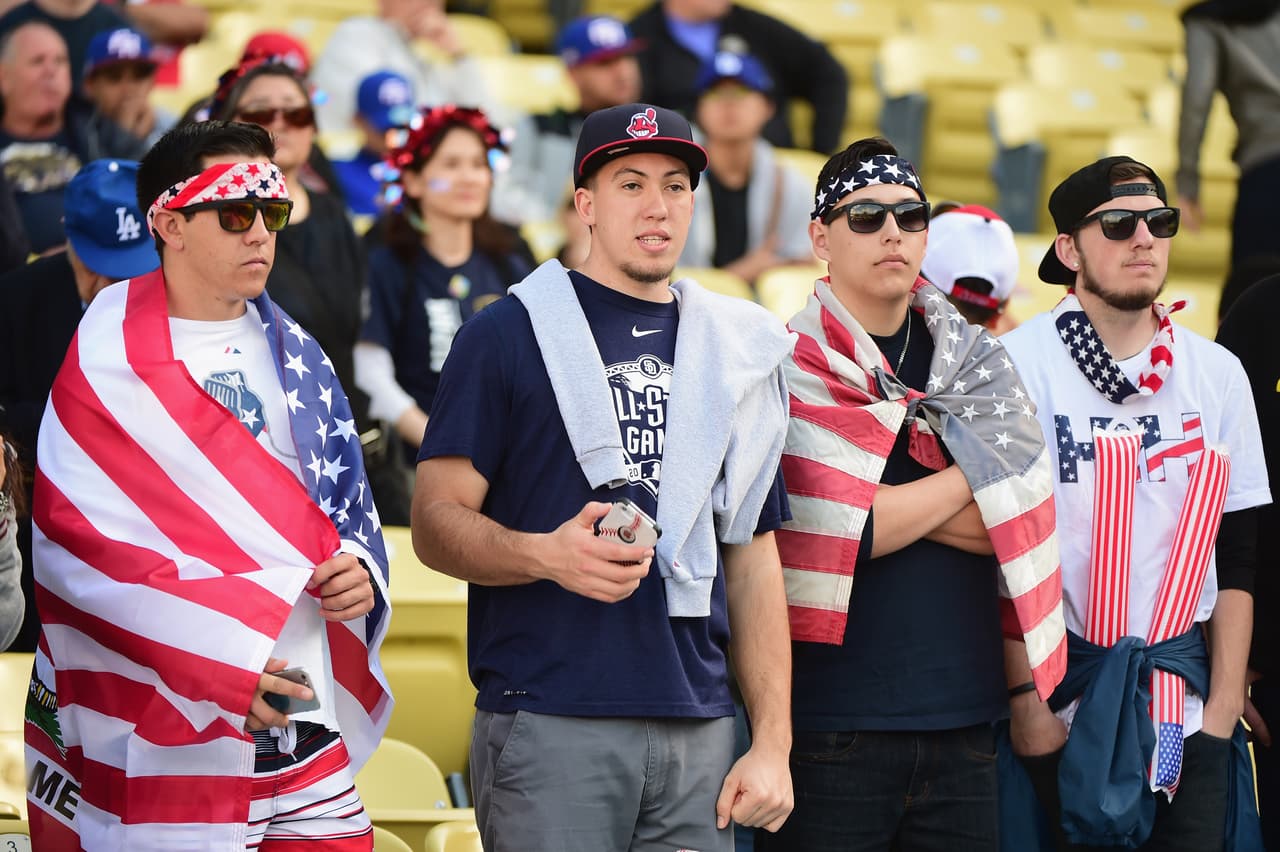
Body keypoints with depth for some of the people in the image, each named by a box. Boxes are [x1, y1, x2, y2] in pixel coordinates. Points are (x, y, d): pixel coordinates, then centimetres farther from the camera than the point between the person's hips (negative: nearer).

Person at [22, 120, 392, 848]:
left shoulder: (295, 355, 15)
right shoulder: (109, 364, -5)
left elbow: (348, 498, 21)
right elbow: (74, 542, -12)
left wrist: (360, 572, -3)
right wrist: (214, 656, -18)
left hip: (312, 720, 5)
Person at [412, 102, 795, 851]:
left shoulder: (734, 353, 16)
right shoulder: (510, 334, 2)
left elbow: (753, 559, 16)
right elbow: (437, 522, -4)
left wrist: (774, 742, 7)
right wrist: (545, 555, -24)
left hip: (698, 730, 4)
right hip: (550, 728, -4)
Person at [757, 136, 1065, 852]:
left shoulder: (974, 364, 13)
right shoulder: (792, 365, -2)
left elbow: (1024, 523, 2)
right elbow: (835, 532, -14)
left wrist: (900, 508, -10)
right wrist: (966, 478, -4)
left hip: (964, 719, 4)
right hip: (833, 728, -4)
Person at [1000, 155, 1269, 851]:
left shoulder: (1217, 374, 8)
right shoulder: (1015, 367, -4)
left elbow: (1237, 556, 10)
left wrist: (1225, 703, 3)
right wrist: (1026, 702, -9)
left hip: (1183, 700, 3)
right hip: (1061, 696, -3)